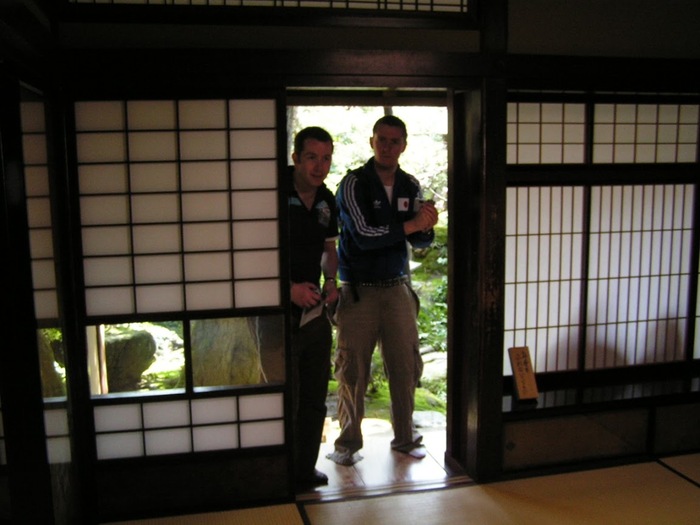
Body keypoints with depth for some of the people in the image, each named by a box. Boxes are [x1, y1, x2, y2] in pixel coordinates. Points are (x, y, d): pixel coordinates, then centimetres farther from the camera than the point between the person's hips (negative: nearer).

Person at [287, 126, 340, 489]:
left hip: (316, 312, 7)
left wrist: (330, 280, 2)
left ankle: (305, 469, 34)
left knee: (314, 398, 17)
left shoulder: (326, 200, 6)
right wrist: (290, 288, -22)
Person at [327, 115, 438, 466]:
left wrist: (427, 227, -17)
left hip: (397, 288, 4)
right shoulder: (353, 183, -9)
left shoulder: (411, 186, 6)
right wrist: (411, 224, -17)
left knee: (406, 366, 9)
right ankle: (348, 443, 20)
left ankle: (405, 437, 27)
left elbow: (420, 242, 6)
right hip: (358, 290, -4)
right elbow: (364, 235, -18)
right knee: (353, 370, 3)